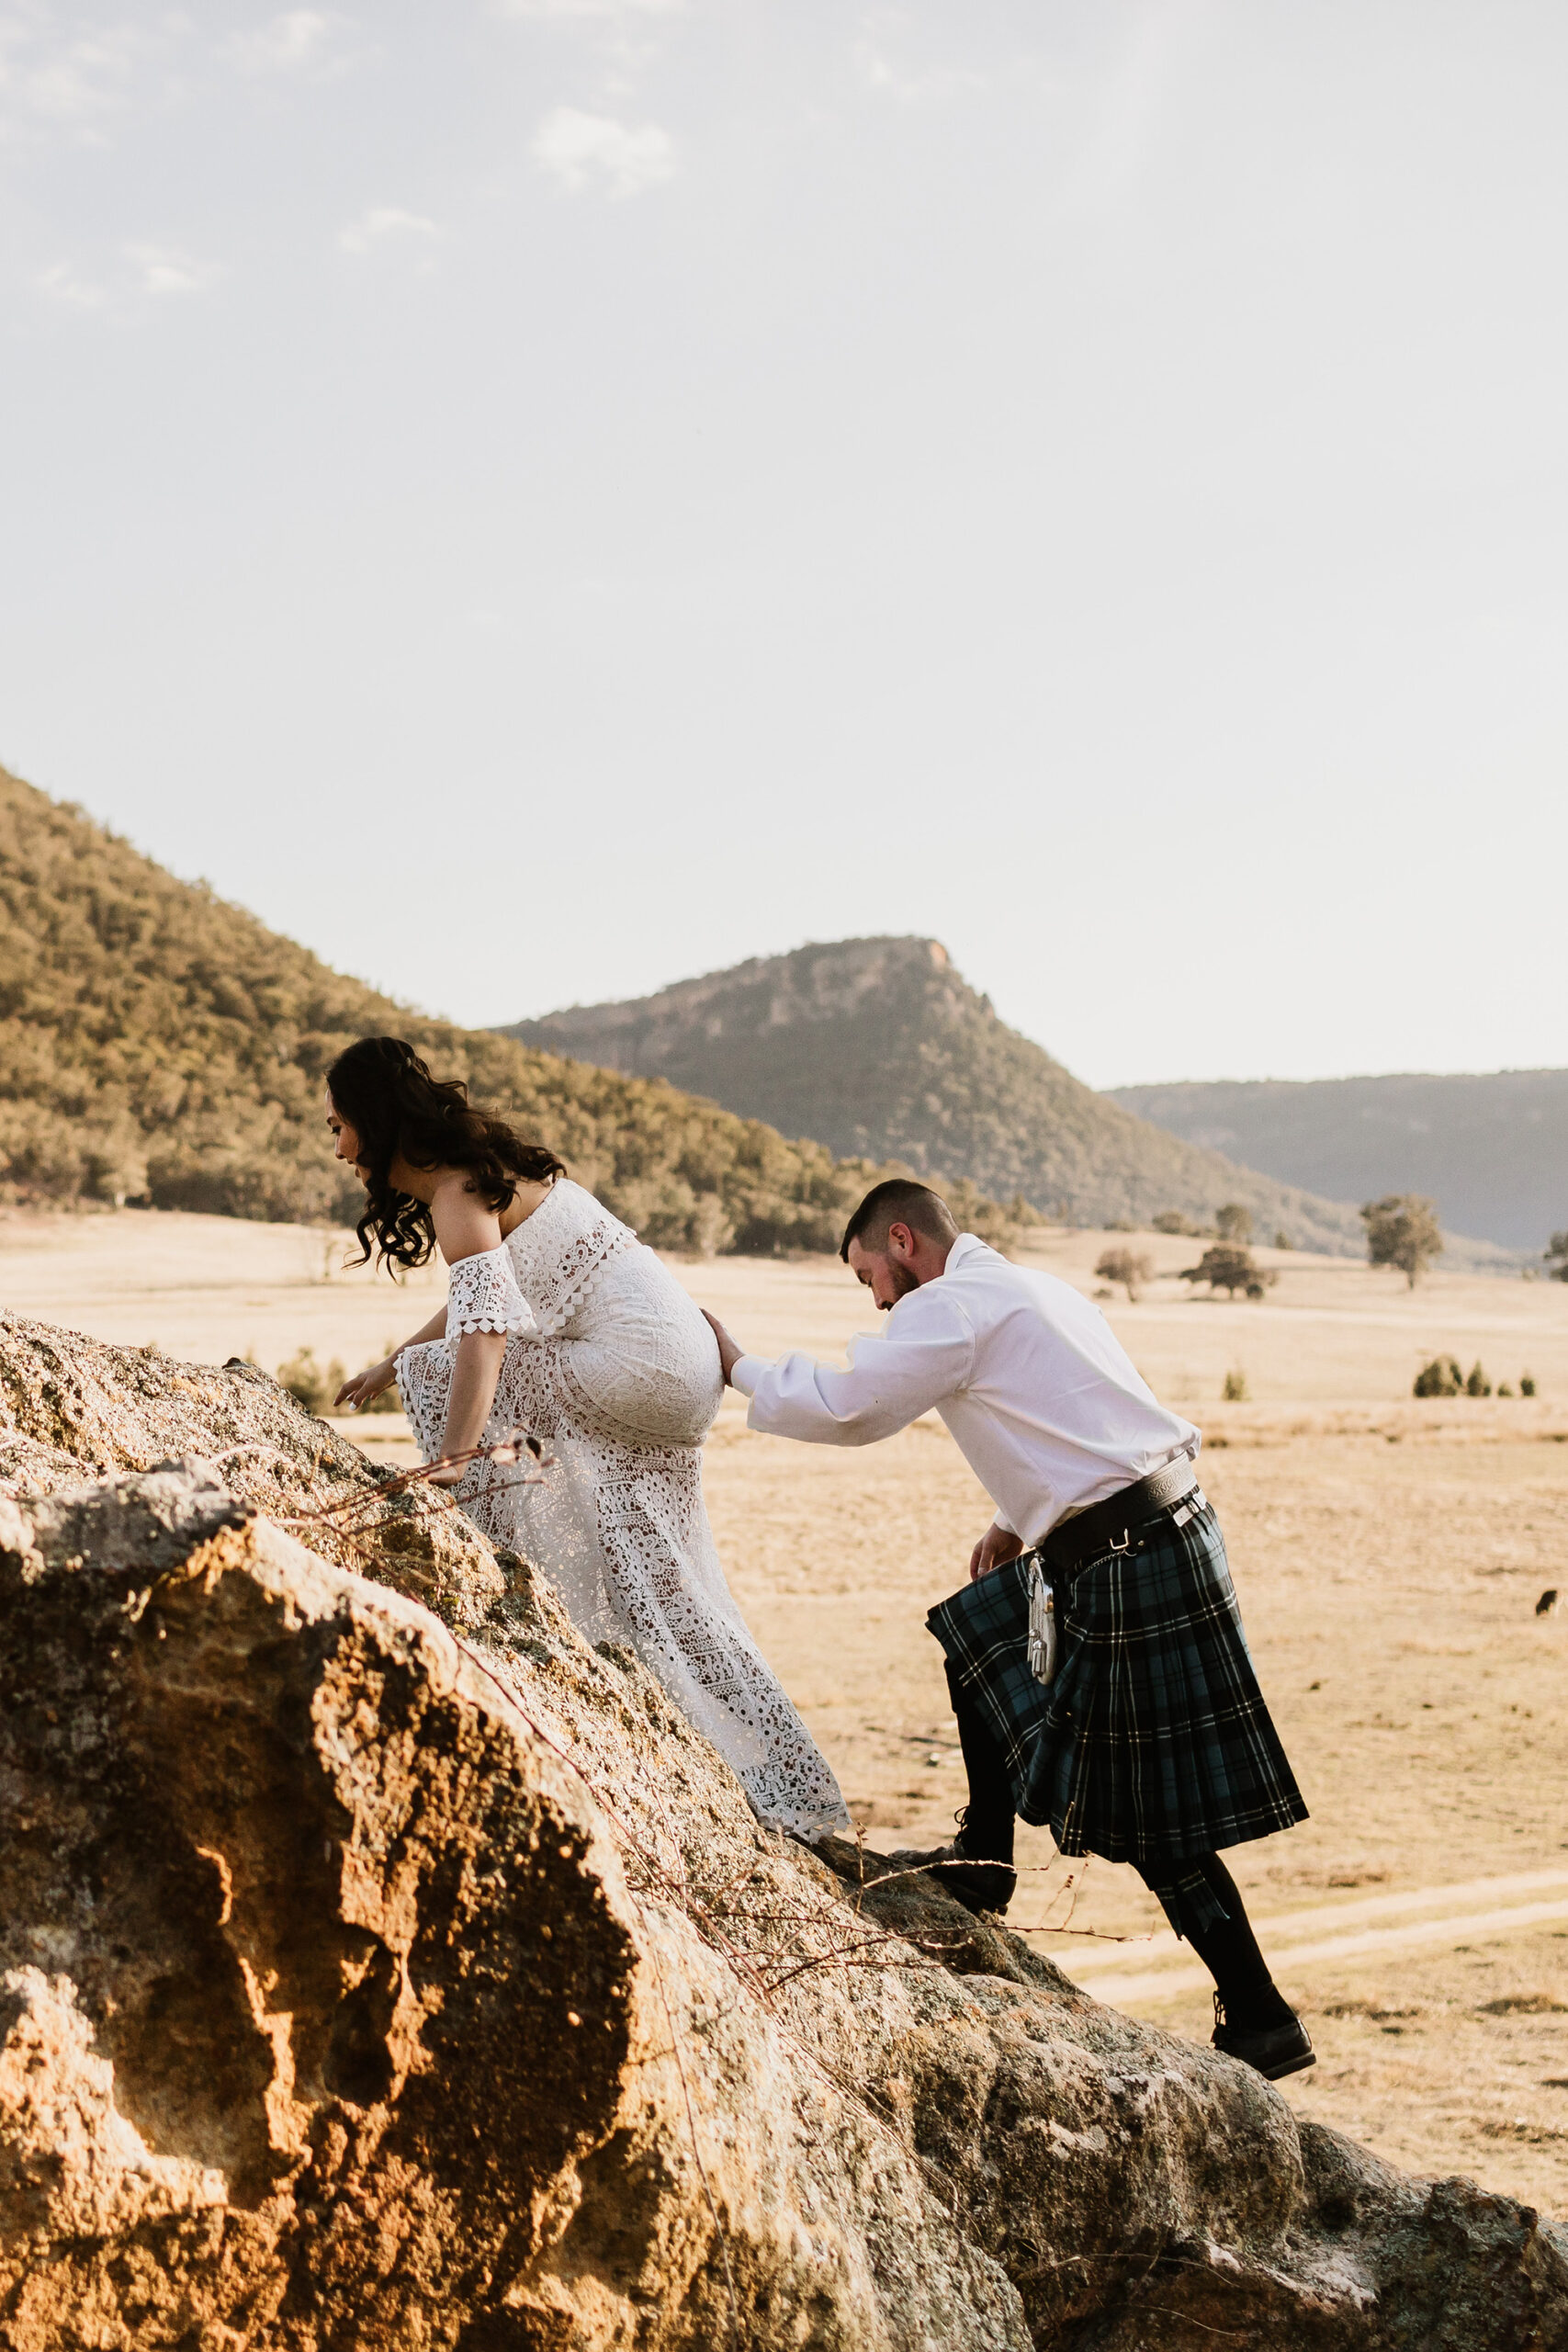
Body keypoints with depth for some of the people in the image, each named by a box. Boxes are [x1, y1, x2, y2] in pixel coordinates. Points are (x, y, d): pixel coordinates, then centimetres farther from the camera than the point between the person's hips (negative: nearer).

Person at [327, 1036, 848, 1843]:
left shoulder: (456, 1194, -12)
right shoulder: (479, 1165, 17)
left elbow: (484, 1325, -27)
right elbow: (482, 1296, 33)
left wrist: (451, 1457, -36)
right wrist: (388, 1365, 37)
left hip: (641, 1360, -10)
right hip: (678, 1376, 10)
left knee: (440, 1376, -6)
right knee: (659, 1591, 12)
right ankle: (792, 1801, 14)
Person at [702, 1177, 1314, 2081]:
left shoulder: (953, 1305, -9)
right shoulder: (1032, 1290, 20)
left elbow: (843, 1408, -6)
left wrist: (740, 1367, 8)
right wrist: (1020, 1523, 23)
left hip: (1130, 1567, -10)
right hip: (1161, 1524, 10)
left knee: (1157, 1822, -2)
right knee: (978, 1635, 25)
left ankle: (1264, 2023, 4)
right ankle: (982, 1863, 34)